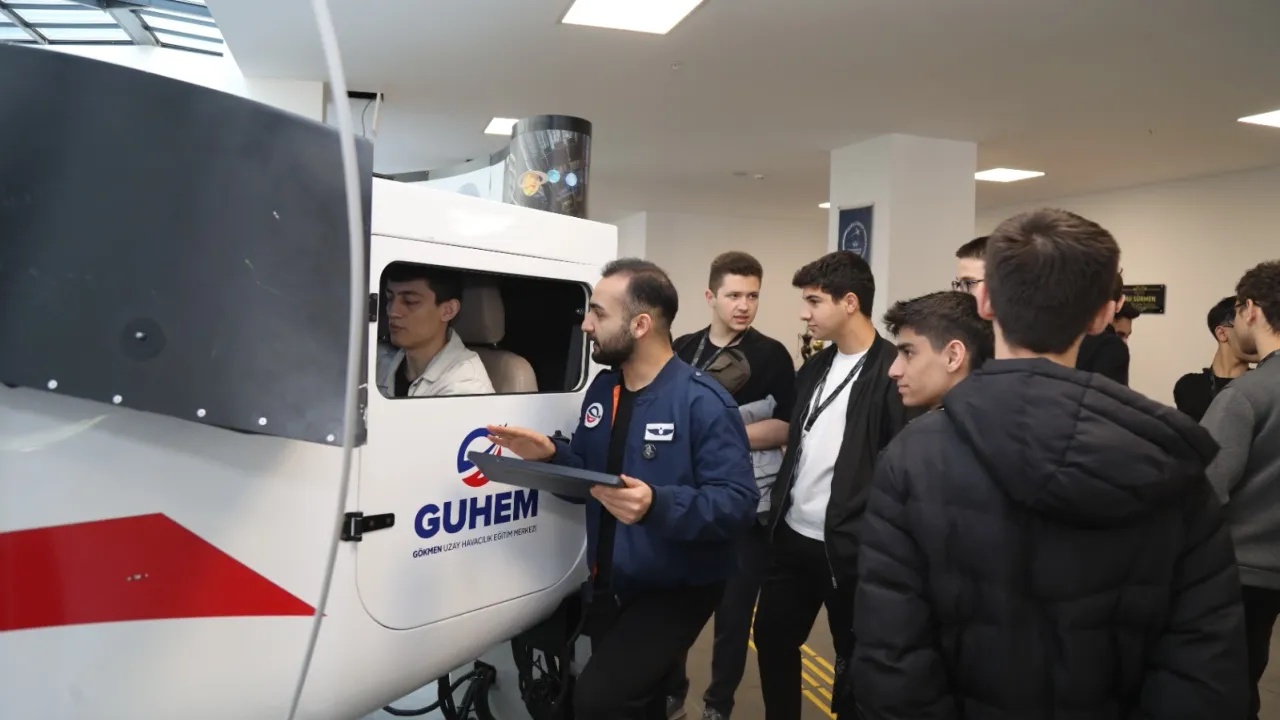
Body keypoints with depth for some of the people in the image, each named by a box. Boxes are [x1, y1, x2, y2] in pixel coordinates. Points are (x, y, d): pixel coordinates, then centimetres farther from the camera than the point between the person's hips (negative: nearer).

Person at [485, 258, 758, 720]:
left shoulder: (703, 402, -20)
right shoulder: (602, 389, 3)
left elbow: (738, 503, -25)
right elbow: (591, 474, 10)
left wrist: (657, 505, -40)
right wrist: (550, 455, -11)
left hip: (675, 590, -7)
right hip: (606, 585, 7)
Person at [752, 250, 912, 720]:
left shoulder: (891, 370, -14)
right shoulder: (815, 368, 10)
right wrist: (779, 508, 11)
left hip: (849, 547, -7)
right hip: (793, 536, 8)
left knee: (854, 658, 10)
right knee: (772, 639, 18)